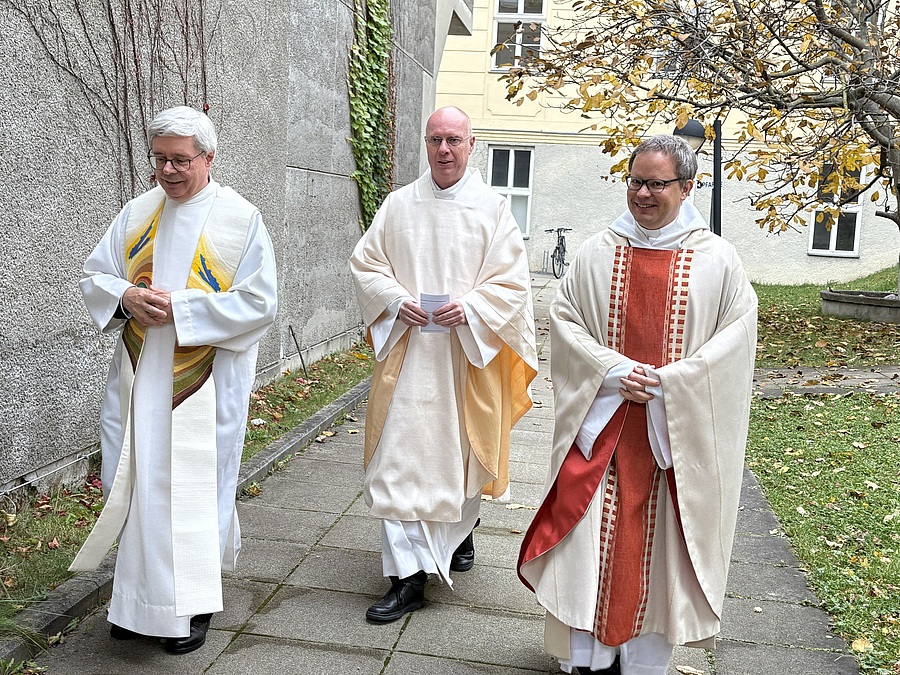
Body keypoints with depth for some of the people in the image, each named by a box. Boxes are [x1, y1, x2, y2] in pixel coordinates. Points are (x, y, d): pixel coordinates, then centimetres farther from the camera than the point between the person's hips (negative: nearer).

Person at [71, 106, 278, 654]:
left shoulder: (240, 218, -6)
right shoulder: (138, 213, 9)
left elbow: (259, 302, -12)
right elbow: (95, 276, 12)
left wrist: (181, 308, -18)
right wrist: (126, 296, -10)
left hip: (204, 382, -4)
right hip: (139, 376, 5)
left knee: (196, 485, 4)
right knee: (133, 482, 9)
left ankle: (194, 603, 21)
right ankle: (139, 598, 26)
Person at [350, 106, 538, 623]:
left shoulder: (493, 208, 0)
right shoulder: (399, 205, 6)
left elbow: (513, 281, -4)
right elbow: (365, 265, 7)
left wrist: (468, 308, -20)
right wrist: (397, 300, -11)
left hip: (467, 353, -1)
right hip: (407, 352, 1)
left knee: (462, 451, 12)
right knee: (400, 460, -3)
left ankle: (460, 532, 39)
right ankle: (408, 578, 7)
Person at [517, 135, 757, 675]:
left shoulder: (717, 259, 0)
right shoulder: (597, 254, 4)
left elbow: (736, 337, -4)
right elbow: (564, 320, 2)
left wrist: (668, 382, -14)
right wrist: (614, 372, -13)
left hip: (676, 429, -1)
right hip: (601, 423, 1)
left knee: (658, 545, 6)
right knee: (591, 538, 1)